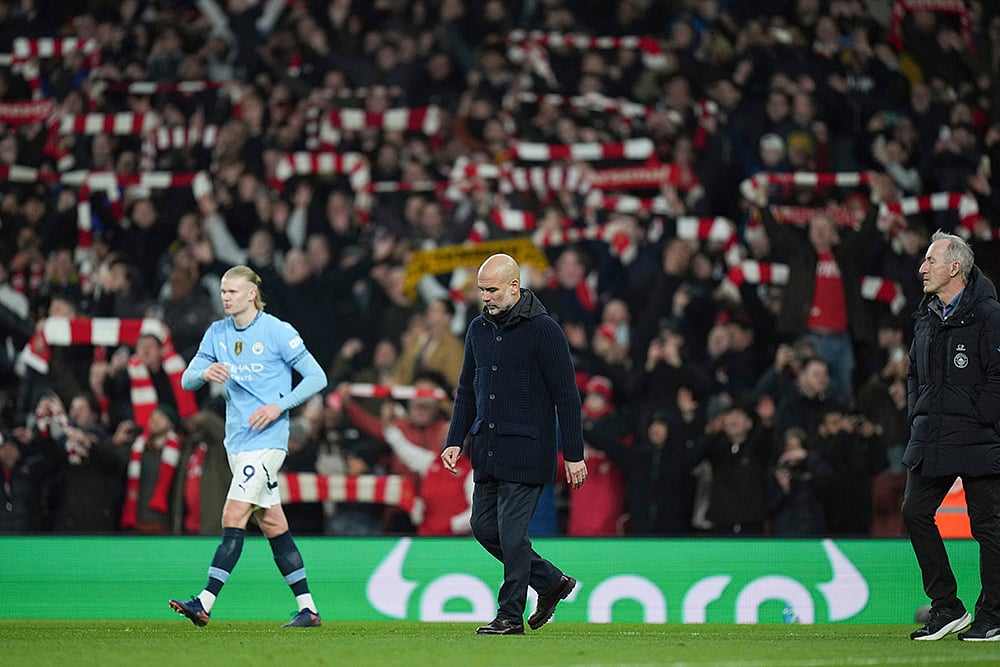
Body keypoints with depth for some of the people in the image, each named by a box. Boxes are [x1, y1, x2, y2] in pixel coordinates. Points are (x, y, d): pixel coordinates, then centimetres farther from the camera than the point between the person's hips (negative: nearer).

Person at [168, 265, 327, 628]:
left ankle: (205, 602, -20)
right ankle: (307, 608, 13)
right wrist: (205, 373, -17)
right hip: (237, 442, 7)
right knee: (272, 525, 8)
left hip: (266, 440, -7)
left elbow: (317, 377, -6)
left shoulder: (277, 332, -8)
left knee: (233, 518, -15)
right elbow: (187, 379, 7)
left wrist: (279, 406, -16)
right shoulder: (217, 332, 9)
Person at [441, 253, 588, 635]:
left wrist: (574, 456, -11)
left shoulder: (543, 330, -9)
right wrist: (455, 441, 8)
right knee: (484, 526, 7)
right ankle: (551, 582, 22)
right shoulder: (479, 329, 11)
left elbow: (566, 396, -9)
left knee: (511, 531, -7)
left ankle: (510, 615, 3)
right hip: (487, 448, 7)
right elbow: (467, 391, 19)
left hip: (526, 451, -7)